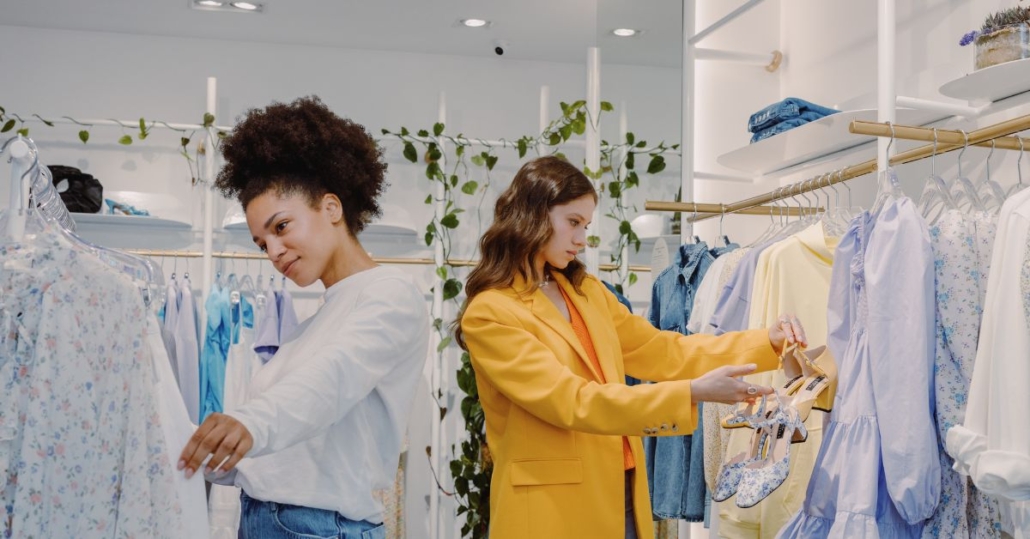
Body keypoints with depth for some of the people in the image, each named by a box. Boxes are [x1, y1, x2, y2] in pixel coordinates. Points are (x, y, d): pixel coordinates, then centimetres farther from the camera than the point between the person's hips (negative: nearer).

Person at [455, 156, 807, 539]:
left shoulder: (587, 291, 11)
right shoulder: (489, 314, -14)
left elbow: (663, 352, 12)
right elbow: (573, 402, -22)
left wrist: (768, 342, 1)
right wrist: (693, 392, -26)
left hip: (622, 496, 7)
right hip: (554, 506, -7)